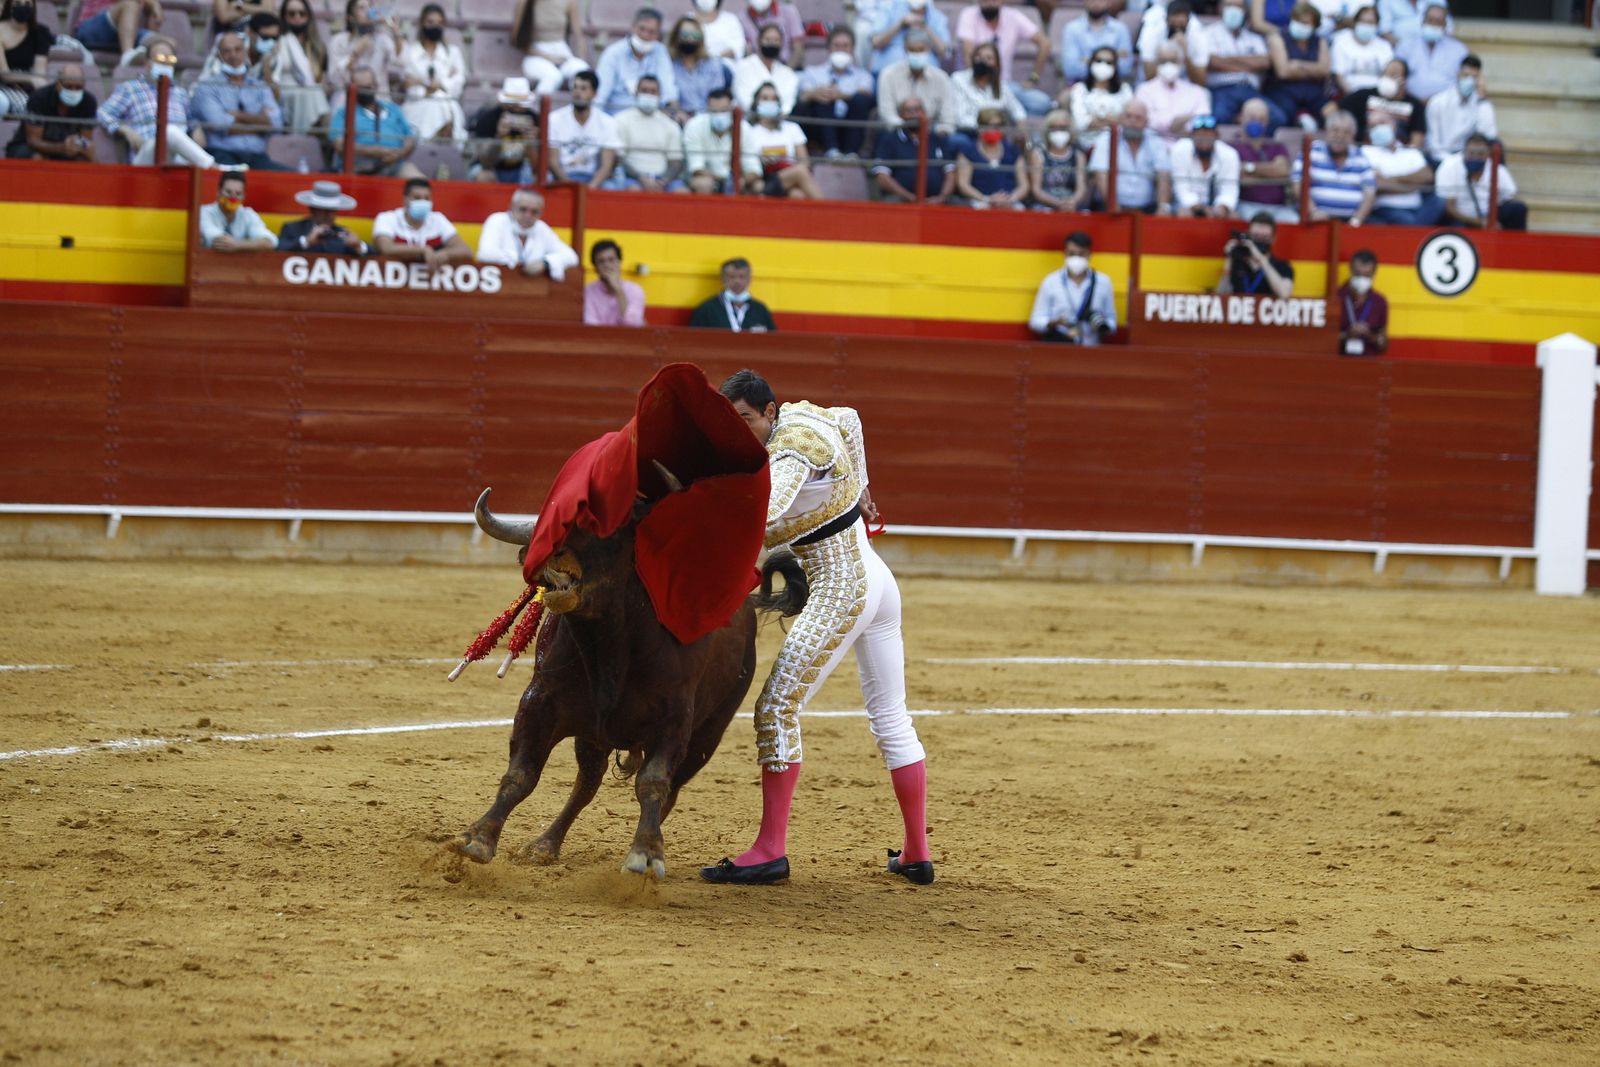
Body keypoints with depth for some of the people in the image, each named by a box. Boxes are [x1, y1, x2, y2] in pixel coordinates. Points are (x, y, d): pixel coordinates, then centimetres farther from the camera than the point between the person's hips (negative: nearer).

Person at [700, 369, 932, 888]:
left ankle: (770, 850, -9)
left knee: (777, 709, -8)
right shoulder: (801, 414, 6)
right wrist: (859, 489, 36)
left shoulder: (790, 451, -20)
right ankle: (916, 854, 23)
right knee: (891, 718, 16)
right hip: (878, 581, 10)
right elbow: (850, 420, 29)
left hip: (838, 592, -10)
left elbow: (763, 513, -39)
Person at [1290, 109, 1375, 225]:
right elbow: (1298, 185, -1)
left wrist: (1358, 218, -8)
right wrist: (1314, 212, -16)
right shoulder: (1312, 153, 7)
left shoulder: (1360, 160, 15)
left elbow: (1369, 193, 10)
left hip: (1350, 223, 2)